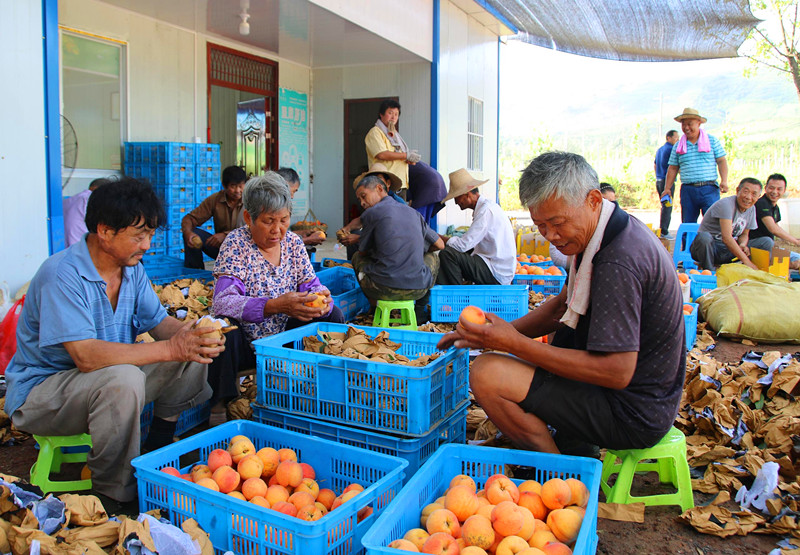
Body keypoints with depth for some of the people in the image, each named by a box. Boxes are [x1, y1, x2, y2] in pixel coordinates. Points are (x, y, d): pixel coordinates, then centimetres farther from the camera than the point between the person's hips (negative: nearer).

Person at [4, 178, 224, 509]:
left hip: (111, 381, 8)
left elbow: (158, 321, 3)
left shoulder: (132, 268, 1)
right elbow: (86, 356, -34)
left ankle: (156, 456, 10)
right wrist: (170, 349, -37)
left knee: (193, 358, -5)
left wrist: (192, 334, -20)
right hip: (40, 391, -8)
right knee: (123, 379, -37)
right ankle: (113, 494, -18)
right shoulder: (63, 275, -25)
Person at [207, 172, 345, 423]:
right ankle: (221, 405, -15)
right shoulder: (236, 244, -14)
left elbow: (312, 285, 2)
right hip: (244, 345, -4)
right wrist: (275, 306, -42)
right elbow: (222, 302, -27)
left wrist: (321, 300, -25)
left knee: (333, 315, -10)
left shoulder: (293, 243, 1)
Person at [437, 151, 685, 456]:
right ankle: (572, 443, 19)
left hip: (633, 413, -10)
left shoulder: (618, 263, -27)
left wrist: (515, 344, -26)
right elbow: (562, 307, 14)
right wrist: (501, 333, 1)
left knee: (487, 374, -20)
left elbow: (617, 373, -29)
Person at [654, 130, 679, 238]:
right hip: (667, 181, -9)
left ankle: (662, 230, 15)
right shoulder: (671, 149, -10)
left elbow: (655, 166, 22)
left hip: (659, 181, 9)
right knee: (667, 206, -7)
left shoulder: (659, 150, 17)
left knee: (664, 206, 15)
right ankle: (664, 232, -8)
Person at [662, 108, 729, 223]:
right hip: (687, 191, 2)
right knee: (687, 224, 2)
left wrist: (724, 181, -8)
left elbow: (721, 161, 5)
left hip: (709, 189, -2)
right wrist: (667, 188, 7)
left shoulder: (712, 140, 8)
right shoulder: (678, 146, 12)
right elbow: (673, 168, 14)